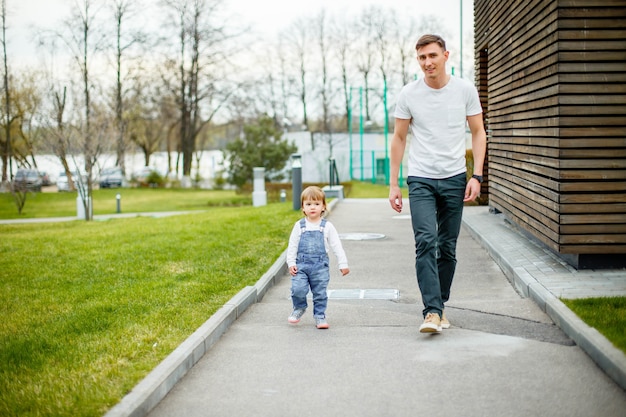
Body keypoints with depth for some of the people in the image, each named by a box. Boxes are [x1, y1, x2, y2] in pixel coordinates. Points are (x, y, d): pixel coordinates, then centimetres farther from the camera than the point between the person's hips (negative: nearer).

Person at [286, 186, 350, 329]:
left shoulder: (327, 226, 1)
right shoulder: (299, 226, 3)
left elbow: (337, 246, 3)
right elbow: (292, 246, 6)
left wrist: (343, 264, 0)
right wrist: (291, 263, -1)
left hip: (320, 266, 0)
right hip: (301, 264, 0)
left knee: (320, 293, 4)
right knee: (298, 289, -12)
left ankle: (320, 316, 20)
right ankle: (299, 308, 15)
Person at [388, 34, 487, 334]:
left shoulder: (465, 90, 0)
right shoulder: (408, 94, 0)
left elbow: (478, 132, 5)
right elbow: (399, 138, 7)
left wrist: (477, 176, -6)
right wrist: (393, 184, 3)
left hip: (454, 179, 1)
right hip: (421, 179, -1)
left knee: (447, 248, 7)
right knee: (426, 242, -17)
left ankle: (439, 306, 22)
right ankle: (432, 311, -19)